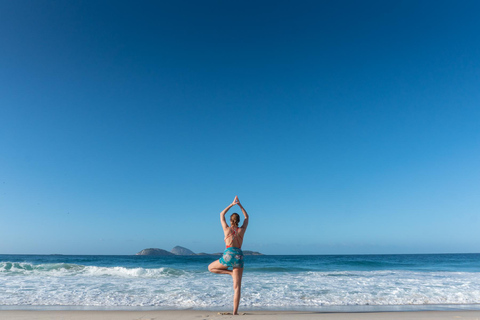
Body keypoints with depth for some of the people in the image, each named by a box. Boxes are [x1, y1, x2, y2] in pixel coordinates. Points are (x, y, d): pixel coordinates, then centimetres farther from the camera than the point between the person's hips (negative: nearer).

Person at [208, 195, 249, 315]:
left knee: (210, 267, 23)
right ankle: (235, 312, -2)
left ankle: (229, 272, 4)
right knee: (237, 286, 5)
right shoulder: (242, 229, 7)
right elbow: (246, 217, 25)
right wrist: (239, 204, 24)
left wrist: (232, 204, 22)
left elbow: (221, 214, 20)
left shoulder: (227, 229, 4)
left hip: (228, 255, -2)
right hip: (239, 256, 2)